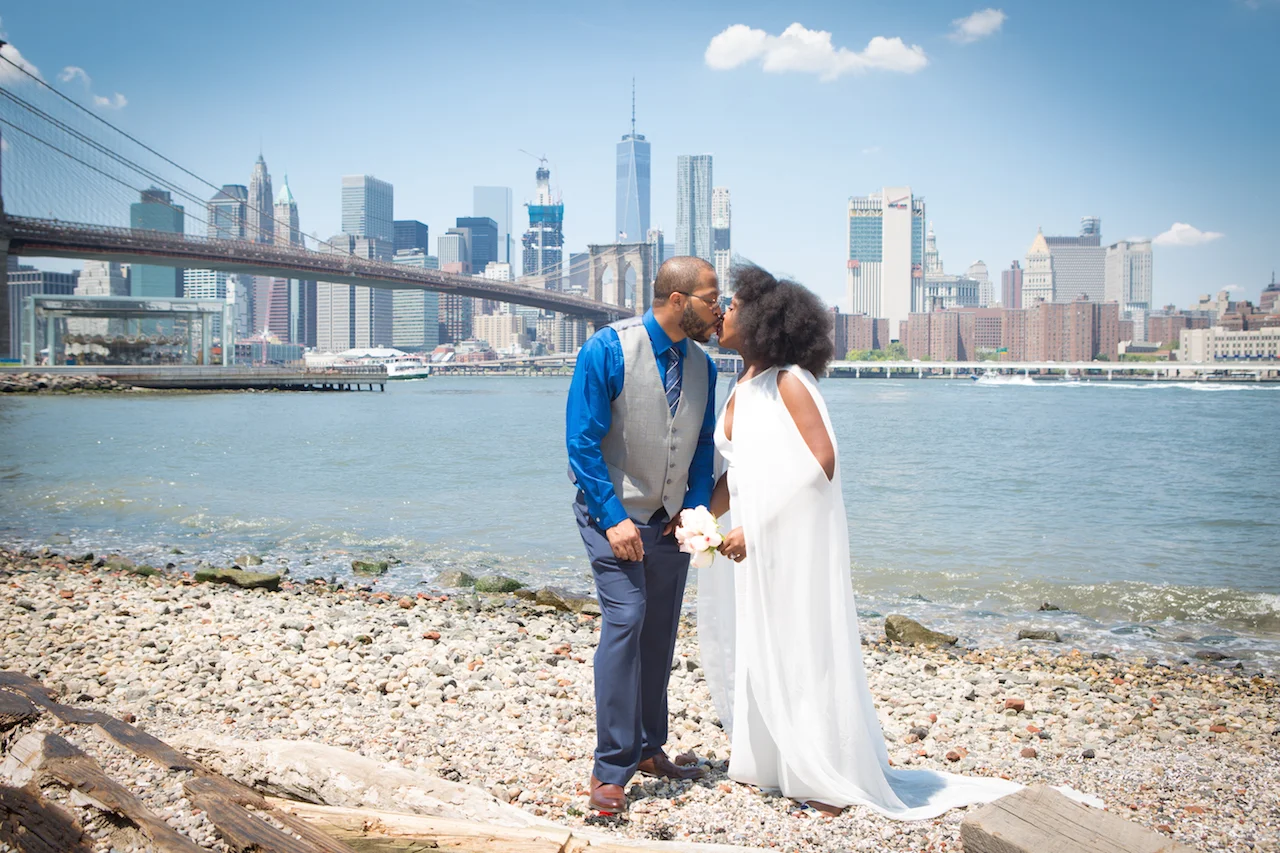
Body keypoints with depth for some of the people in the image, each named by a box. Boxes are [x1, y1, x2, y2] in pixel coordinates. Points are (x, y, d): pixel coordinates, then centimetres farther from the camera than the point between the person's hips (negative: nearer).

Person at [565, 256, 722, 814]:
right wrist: (614, 519, -19)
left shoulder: (702, 365, 3)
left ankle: (649, 750, 25)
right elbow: (582, 442, -15)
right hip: (614, 513, -6)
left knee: (660, 631, 9)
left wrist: (696, 507, -2)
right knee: (625, 620, -16)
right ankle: (611, 770, -7)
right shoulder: (607, 350, -15)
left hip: (670, 518, 6)